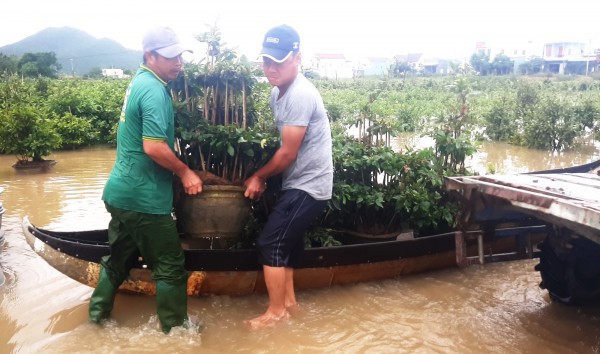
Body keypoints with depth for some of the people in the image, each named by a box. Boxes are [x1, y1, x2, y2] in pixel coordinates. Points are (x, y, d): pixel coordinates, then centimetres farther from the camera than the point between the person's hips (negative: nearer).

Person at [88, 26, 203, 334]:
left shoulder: (139, 81, 12)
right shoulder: (154, 90, -18)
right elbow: (154, 147, -26)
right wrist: (185, 173, -12)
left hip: (122, 191, 10)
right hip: (144, 197, -9)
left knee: (119, 256, 23)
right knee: (170, 265, 5)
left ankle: (98, 315, 36)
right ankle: (175, 328, 19)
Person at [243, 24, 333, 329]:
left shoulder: (299, 96, -23)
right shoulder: (278, 91, 6)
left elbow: (288, 153, -19)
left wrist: (258, 177, -5)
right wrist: (264, 176, 8)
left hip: (308, 186, -9)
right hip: (301, 183, 9)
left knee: (271, 244, -3)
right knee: (284, 241, 19)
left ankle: (276, 312, 13)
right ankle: (288, 299, 35)